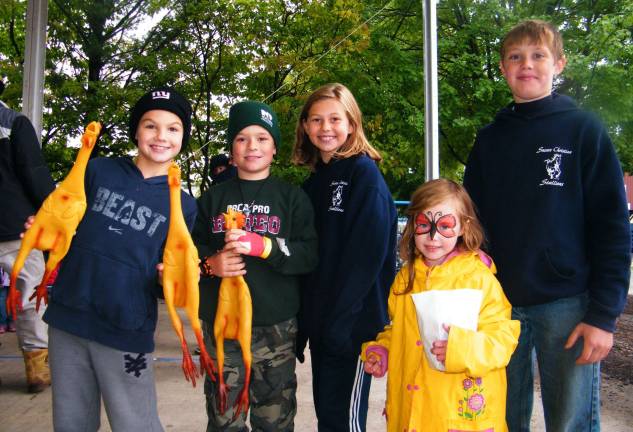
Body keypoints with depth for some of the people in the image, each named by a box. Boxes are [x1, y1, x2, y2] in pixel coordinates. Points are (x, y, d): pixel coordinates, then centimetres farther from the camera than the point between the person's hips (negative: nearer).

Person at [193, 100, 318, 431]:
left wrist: (262, 246, -19)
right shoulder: (213, 198, 11)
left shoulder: (292, 198, 4)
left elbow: (310, 255, -5)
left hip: (276, 327, -1)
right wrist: (210, 264, -9)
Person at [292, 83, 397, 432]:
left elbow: (367, 253, -17)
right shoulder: (314, 181, 13)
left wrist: (340, 319, -19)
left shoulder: (364, 173, -8)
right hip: (318, 320, 7)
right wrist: (305, 319, 8)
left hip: (353, 321, -7)